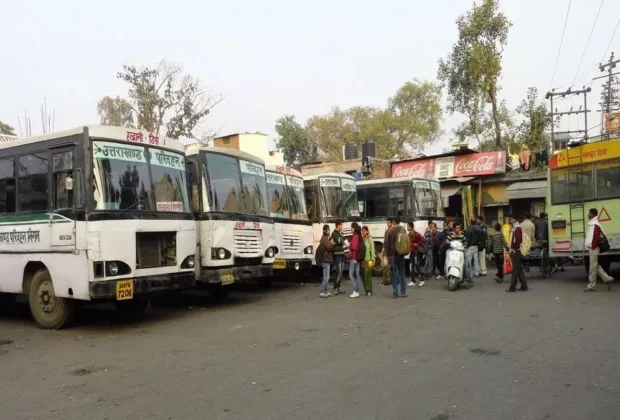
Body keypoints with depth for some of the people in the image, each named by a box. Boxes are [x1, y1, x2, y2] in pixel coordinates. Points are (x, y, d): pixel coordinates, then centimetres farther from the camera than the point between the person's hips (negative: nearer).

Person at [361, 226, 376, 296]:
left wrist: (372, 259, -12)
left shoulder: (370, 239, -2)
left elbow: (372, 249, -6)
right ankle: (366, 290, 15)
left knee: (367, 275, -8)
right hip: (362, 259, 5)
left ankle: (369, 291, -2)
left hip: (368, 259, -5)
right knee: (363, 275, 5)